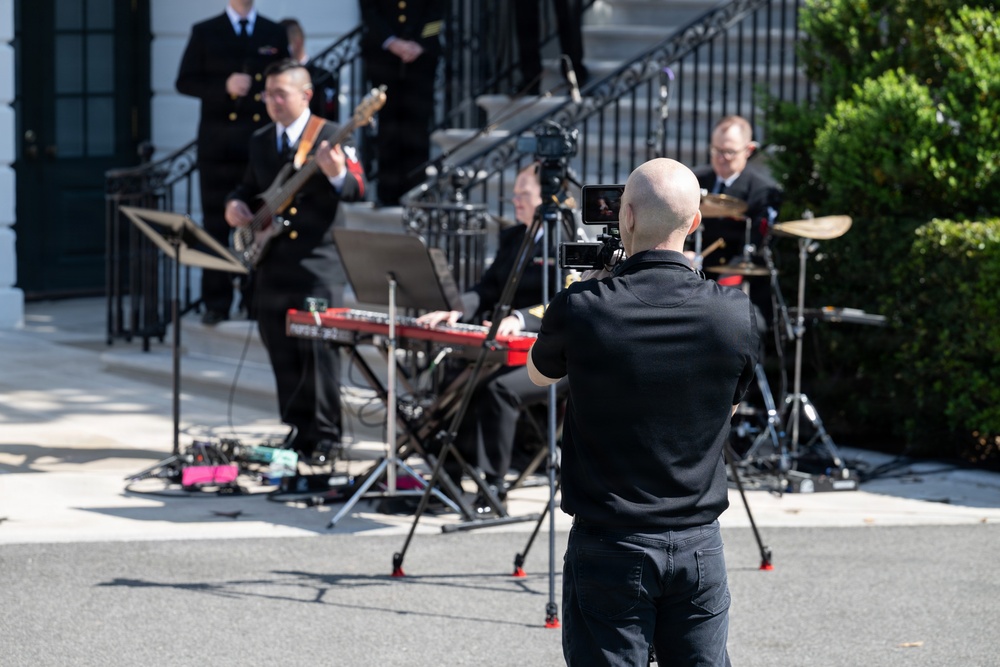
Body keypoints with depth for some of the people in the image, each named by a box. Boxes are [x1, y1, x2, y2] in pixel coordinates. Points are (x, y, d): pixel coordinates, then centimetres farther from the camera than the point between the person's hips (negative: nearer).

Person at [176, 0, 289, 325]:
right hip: (219, 145, -1)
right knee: (216, 224, -1)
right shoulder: (205, 33, 6)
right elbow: (185, 82, 1)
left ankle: (257, 301, 7)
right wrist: (225, 88, -14)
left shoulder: (275, 34, 11)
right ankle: (216, 303, 4)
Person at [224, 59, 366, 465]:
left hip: (318, 261, -6)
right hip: (273, 263, 6)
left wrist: (337, 175, -31)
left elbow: (357, 191, -9)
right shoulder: (259, 142, 15)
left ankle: (325, 436, -5)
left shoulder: (330, 136, -3)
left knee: (318, 350, -9)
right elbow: (248, 187, 25)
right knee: (282, 354, 8)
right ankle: (298, 430, 17)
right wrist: (235, 203, 3)